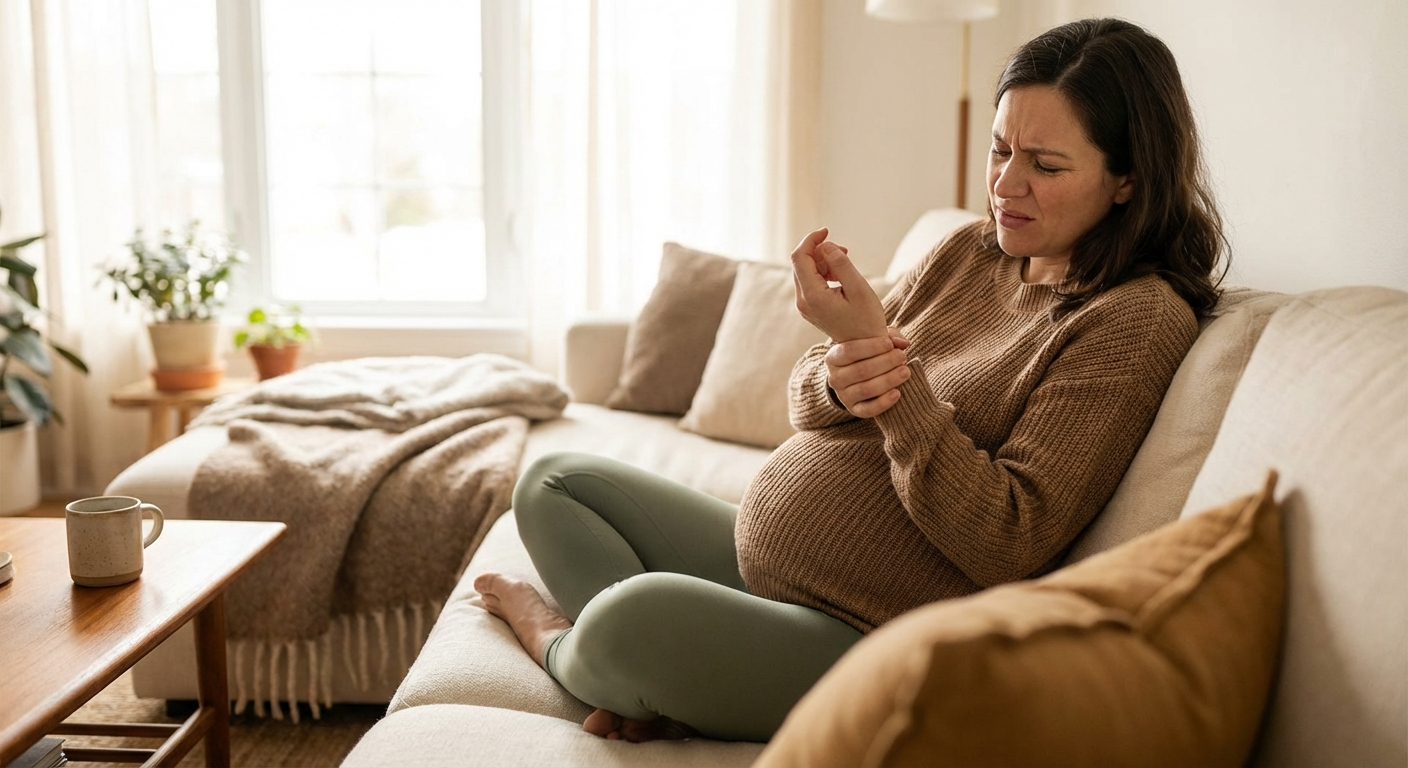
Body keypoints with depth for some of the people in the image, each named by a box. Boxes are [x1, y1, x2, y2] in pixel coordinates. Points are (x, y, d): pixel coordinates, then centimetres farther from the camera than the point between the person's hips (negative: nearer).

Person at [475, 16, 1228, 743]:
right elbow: (805, 388, 9)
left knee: (633, 613, -32)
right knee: (553, 481, 11)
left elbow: (1007, 546, -23)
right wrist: (838, 381, -17)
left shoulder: (1139, 319, -16)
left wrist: (886, 364, -26)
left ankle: (562, 643, 5)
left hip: (866, 642, -9)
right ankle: (651, 689, -9)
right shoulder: (967, 251, 6)